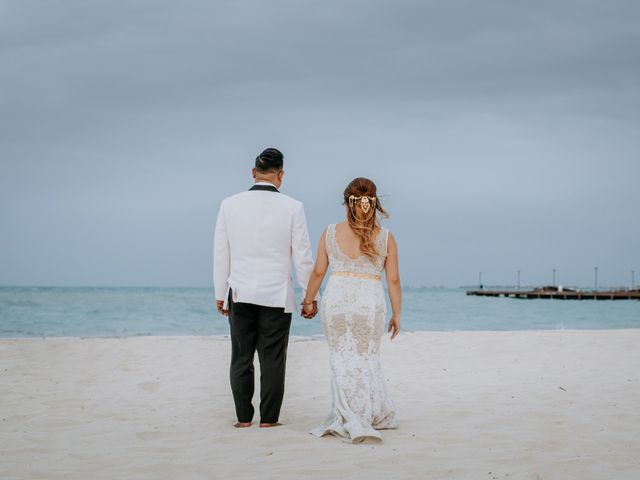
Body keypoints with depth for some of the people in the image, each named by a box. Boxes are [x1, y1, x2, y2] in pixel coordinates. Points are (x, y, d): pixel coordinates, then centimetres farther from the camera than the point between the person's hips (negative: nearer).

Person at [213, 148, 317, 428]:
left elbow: (220, 255, 4)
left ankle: (243, 419, 11)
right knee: (272, 360, 4)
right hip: (277, 296, -2)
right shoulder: (292, 207, -6)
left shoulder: (229, 205, 0)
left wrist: (221, 294, 14)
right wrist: (311, 295, 6)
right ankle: (268, 419, 6)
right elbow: (302, 257, -4)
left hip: (240, 294, 2)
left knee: (241, 359, 9)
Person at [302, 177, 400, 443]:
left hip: (336, 299, 0)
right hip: (370, 303, 0)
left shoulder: (330, 233, 1)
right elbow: (393, 280, 1)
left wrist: (308, 301, 17)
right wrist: (396, 314, 9)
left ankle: (353, 421, 2)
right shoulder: (386, 238, 0)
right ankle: (376, 415, 22)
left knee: (342, 360, 7)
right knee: (366, 359, 14)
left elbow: (318, 272, 3)